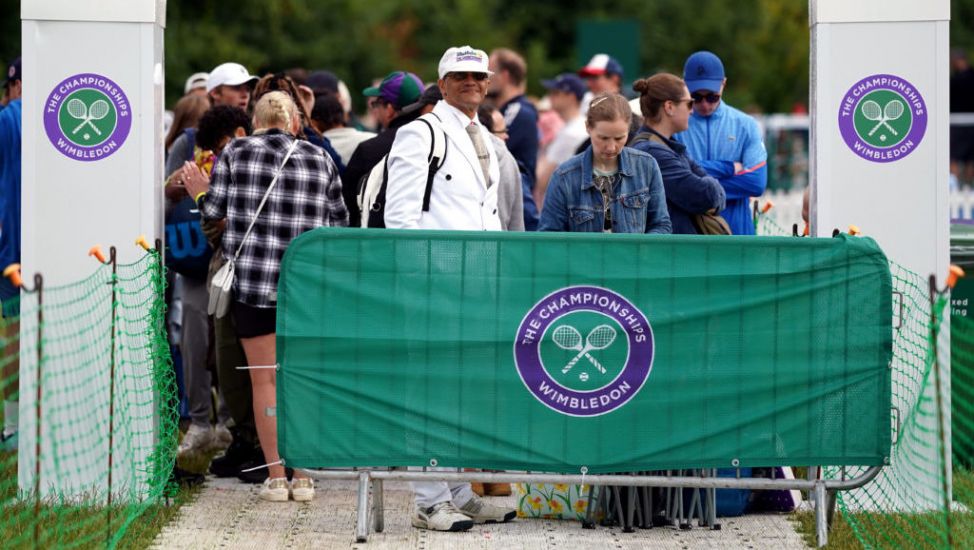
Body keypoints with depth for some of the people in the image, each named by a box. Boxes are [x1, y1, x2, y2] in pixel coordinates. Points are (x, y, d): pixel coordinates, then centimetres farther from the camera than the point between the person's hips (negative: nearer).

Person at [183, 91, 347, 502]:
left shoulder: (235, 153, 0)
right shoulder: (321, 160, 5)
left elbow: (214, 210, -1)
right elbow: (338, 223, 9)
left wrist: (200, 193, 20)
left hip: (252, 282, -1)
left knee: (264, 380, 5)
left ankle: (276, 477, 2)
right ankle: (302, 477, 9)